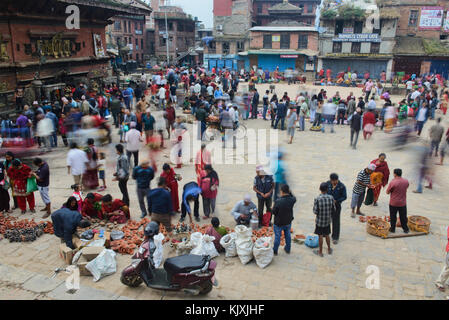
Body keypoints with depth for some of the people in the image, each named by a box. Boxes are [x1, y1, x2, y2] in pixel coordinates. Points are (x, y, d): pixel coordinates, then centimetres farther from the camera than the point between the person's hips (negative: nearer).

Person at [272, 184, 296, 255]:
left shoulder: (278, 201, -30)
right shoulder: (292, 200, -17)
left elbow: (274, 212, -18)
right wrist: (290, 193, 1)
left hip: (279, 223, -4)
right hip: (288, 222, 4)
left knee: (277, 236, 14)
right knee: (288, 235, 24)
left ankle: (275, 251, 29)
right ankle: (288, 249, 40)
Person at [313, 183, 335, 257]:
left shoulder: (317, 199, -23)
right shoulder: (331, 197, -15)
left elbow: (315, 211, -18)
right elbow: (334, 209, -5)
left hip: (319, 221, -3)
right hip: (328, 220, 3)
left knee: (320, 236, 12)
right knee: (327, 235, 22)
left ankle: (320, 252, 26)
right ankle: (329, 249, 38)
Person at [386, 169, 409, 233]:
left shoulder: (393, 182, -21)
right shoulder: (406, 181, -6)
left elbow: (387, 192, -10)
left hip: (393, 203, -4)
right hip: (403, 203, 4)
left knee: (393, 216, 11)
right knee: (403, 217, 16)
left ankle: (392, 229, 21)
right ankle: (405, 229, 27)